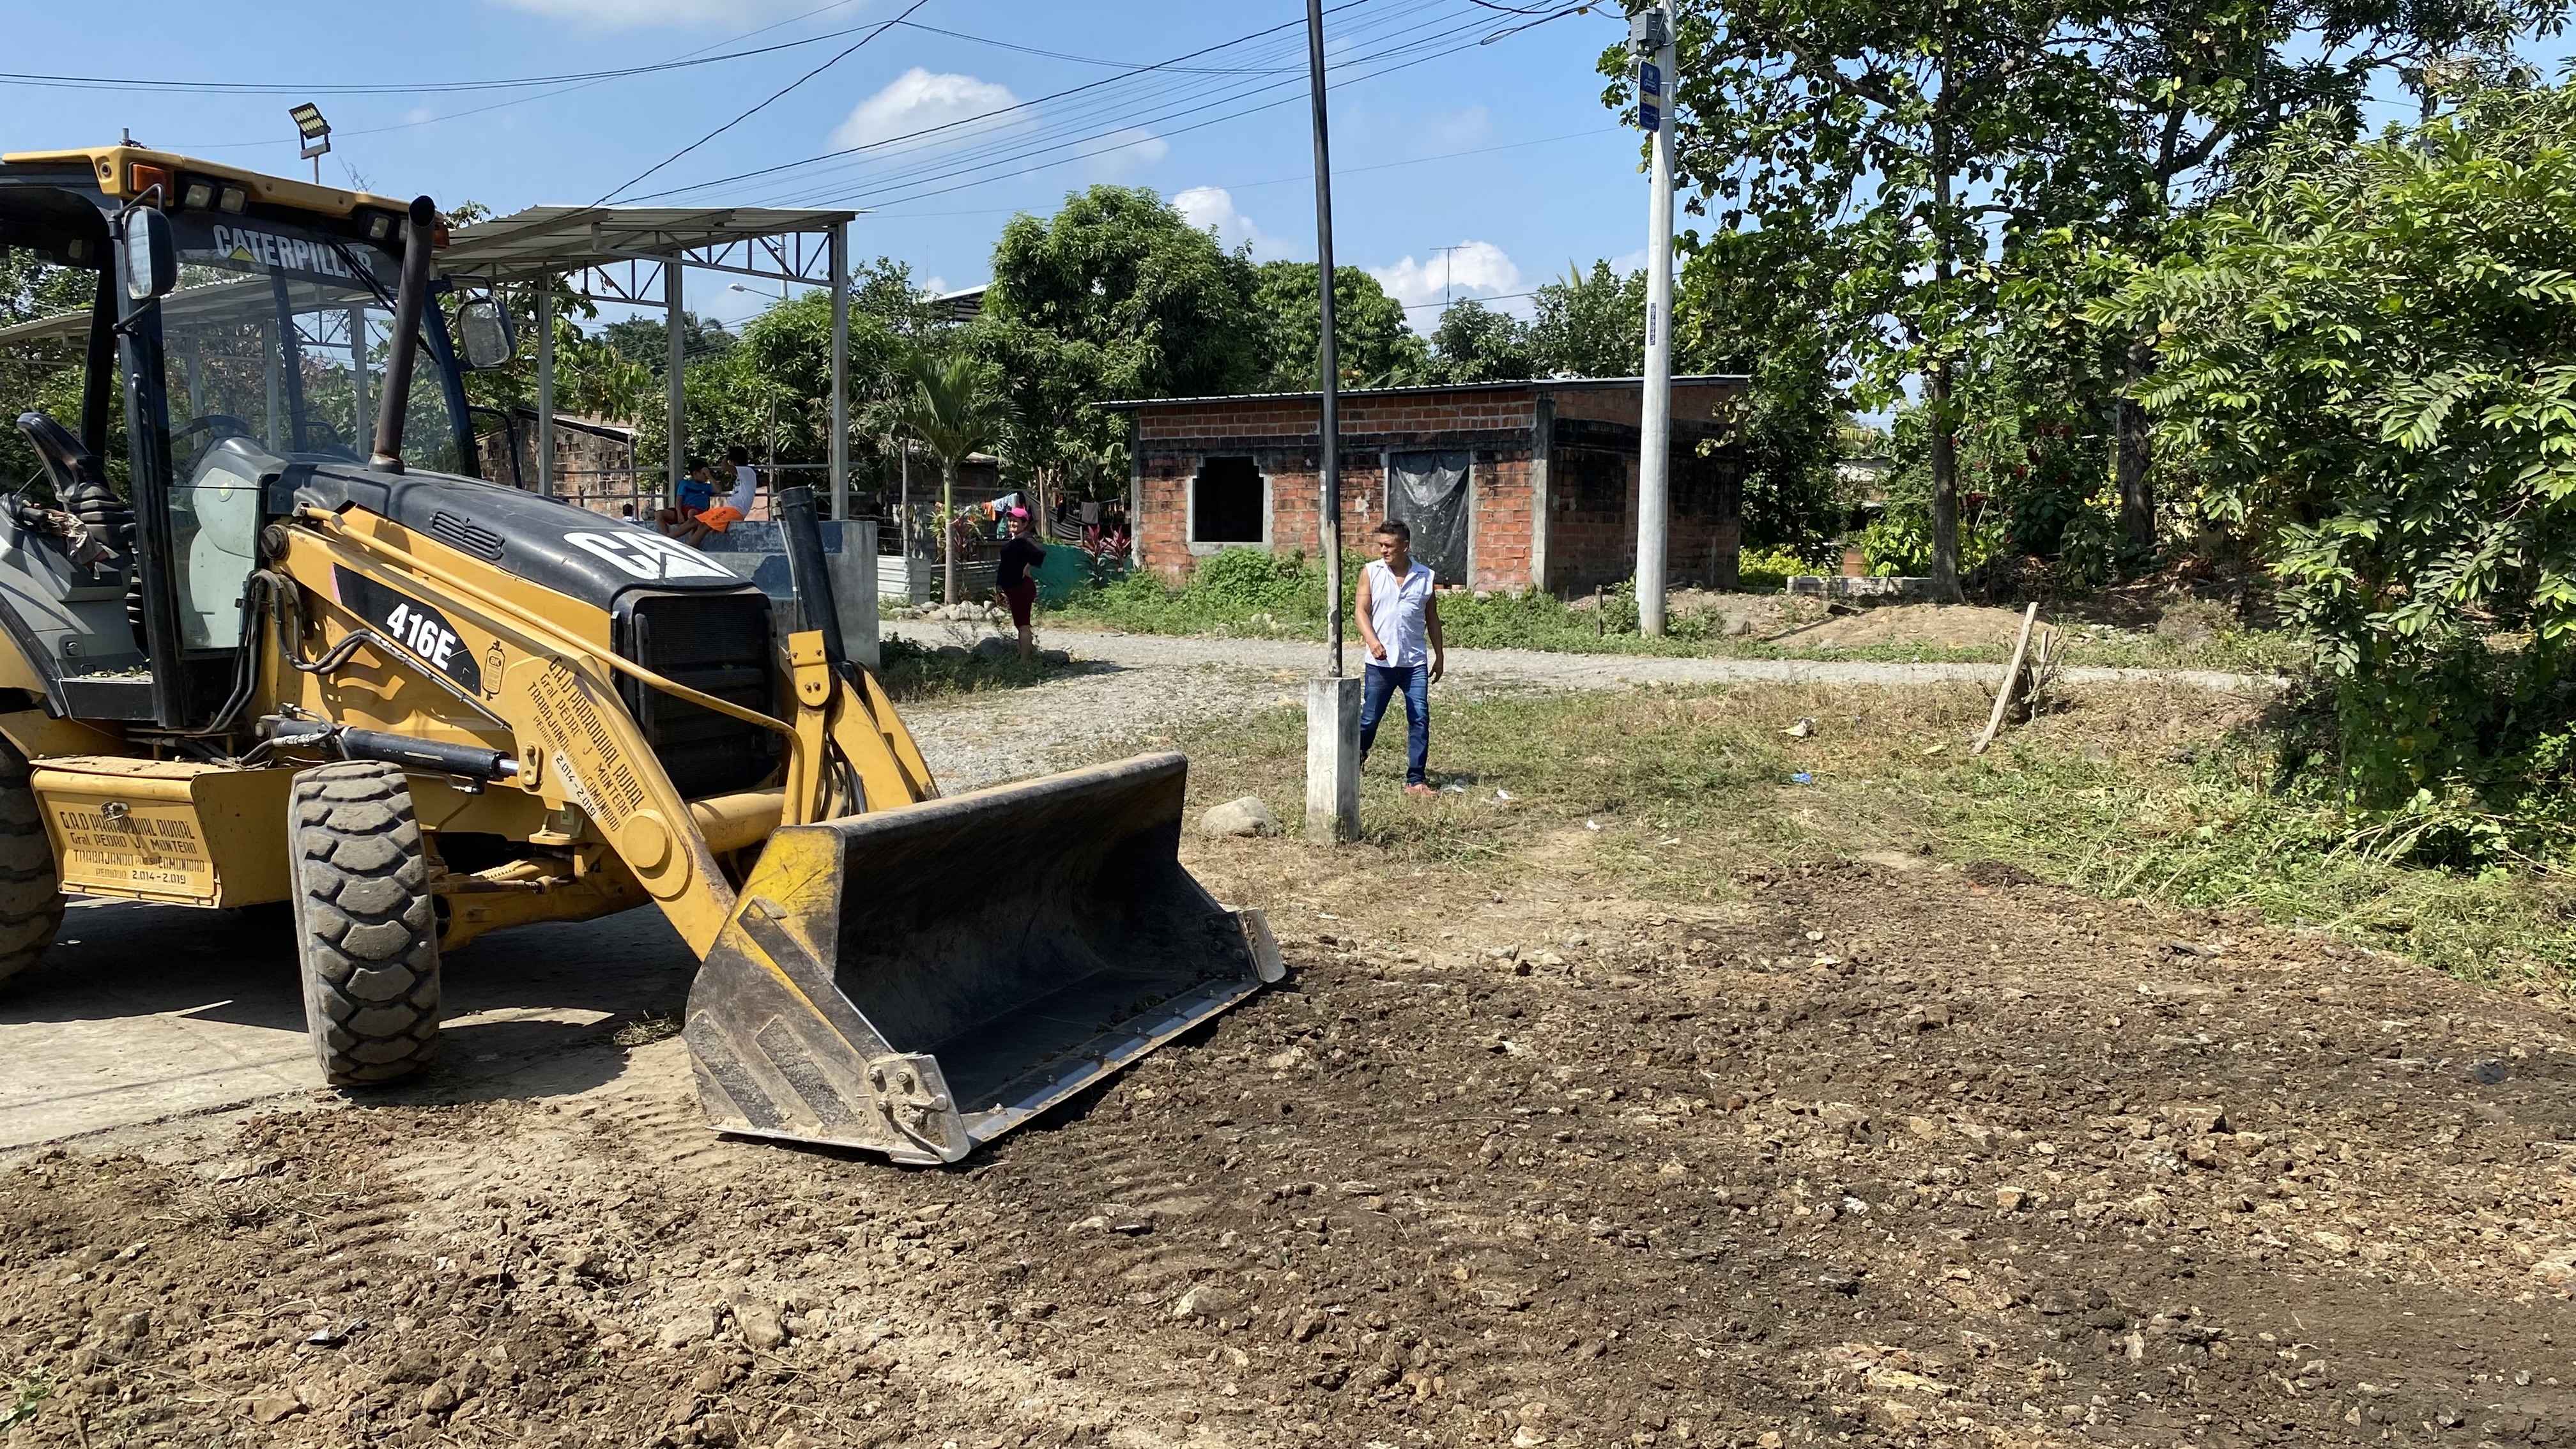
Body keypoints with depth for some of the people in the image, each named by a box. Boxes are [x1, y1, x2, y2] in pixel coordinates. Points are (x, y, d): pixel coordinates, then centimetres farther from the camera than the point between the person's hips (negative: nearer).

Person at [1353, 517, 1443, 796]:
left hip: (1415, 662, 1)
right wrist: (1373, 641, -23)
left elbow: (1432, 618, 13)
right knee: (1369, 718, 8)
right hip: (1380, 661, -1)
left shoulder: (1425, 576, 5)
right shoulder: (1371, 573, 1)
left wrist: (1439, 655, 13)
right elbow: (1362, 611, -6)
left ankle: (1416, 780, -1)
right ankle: (1356, 759, 35)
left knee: (1420, 720, -5)